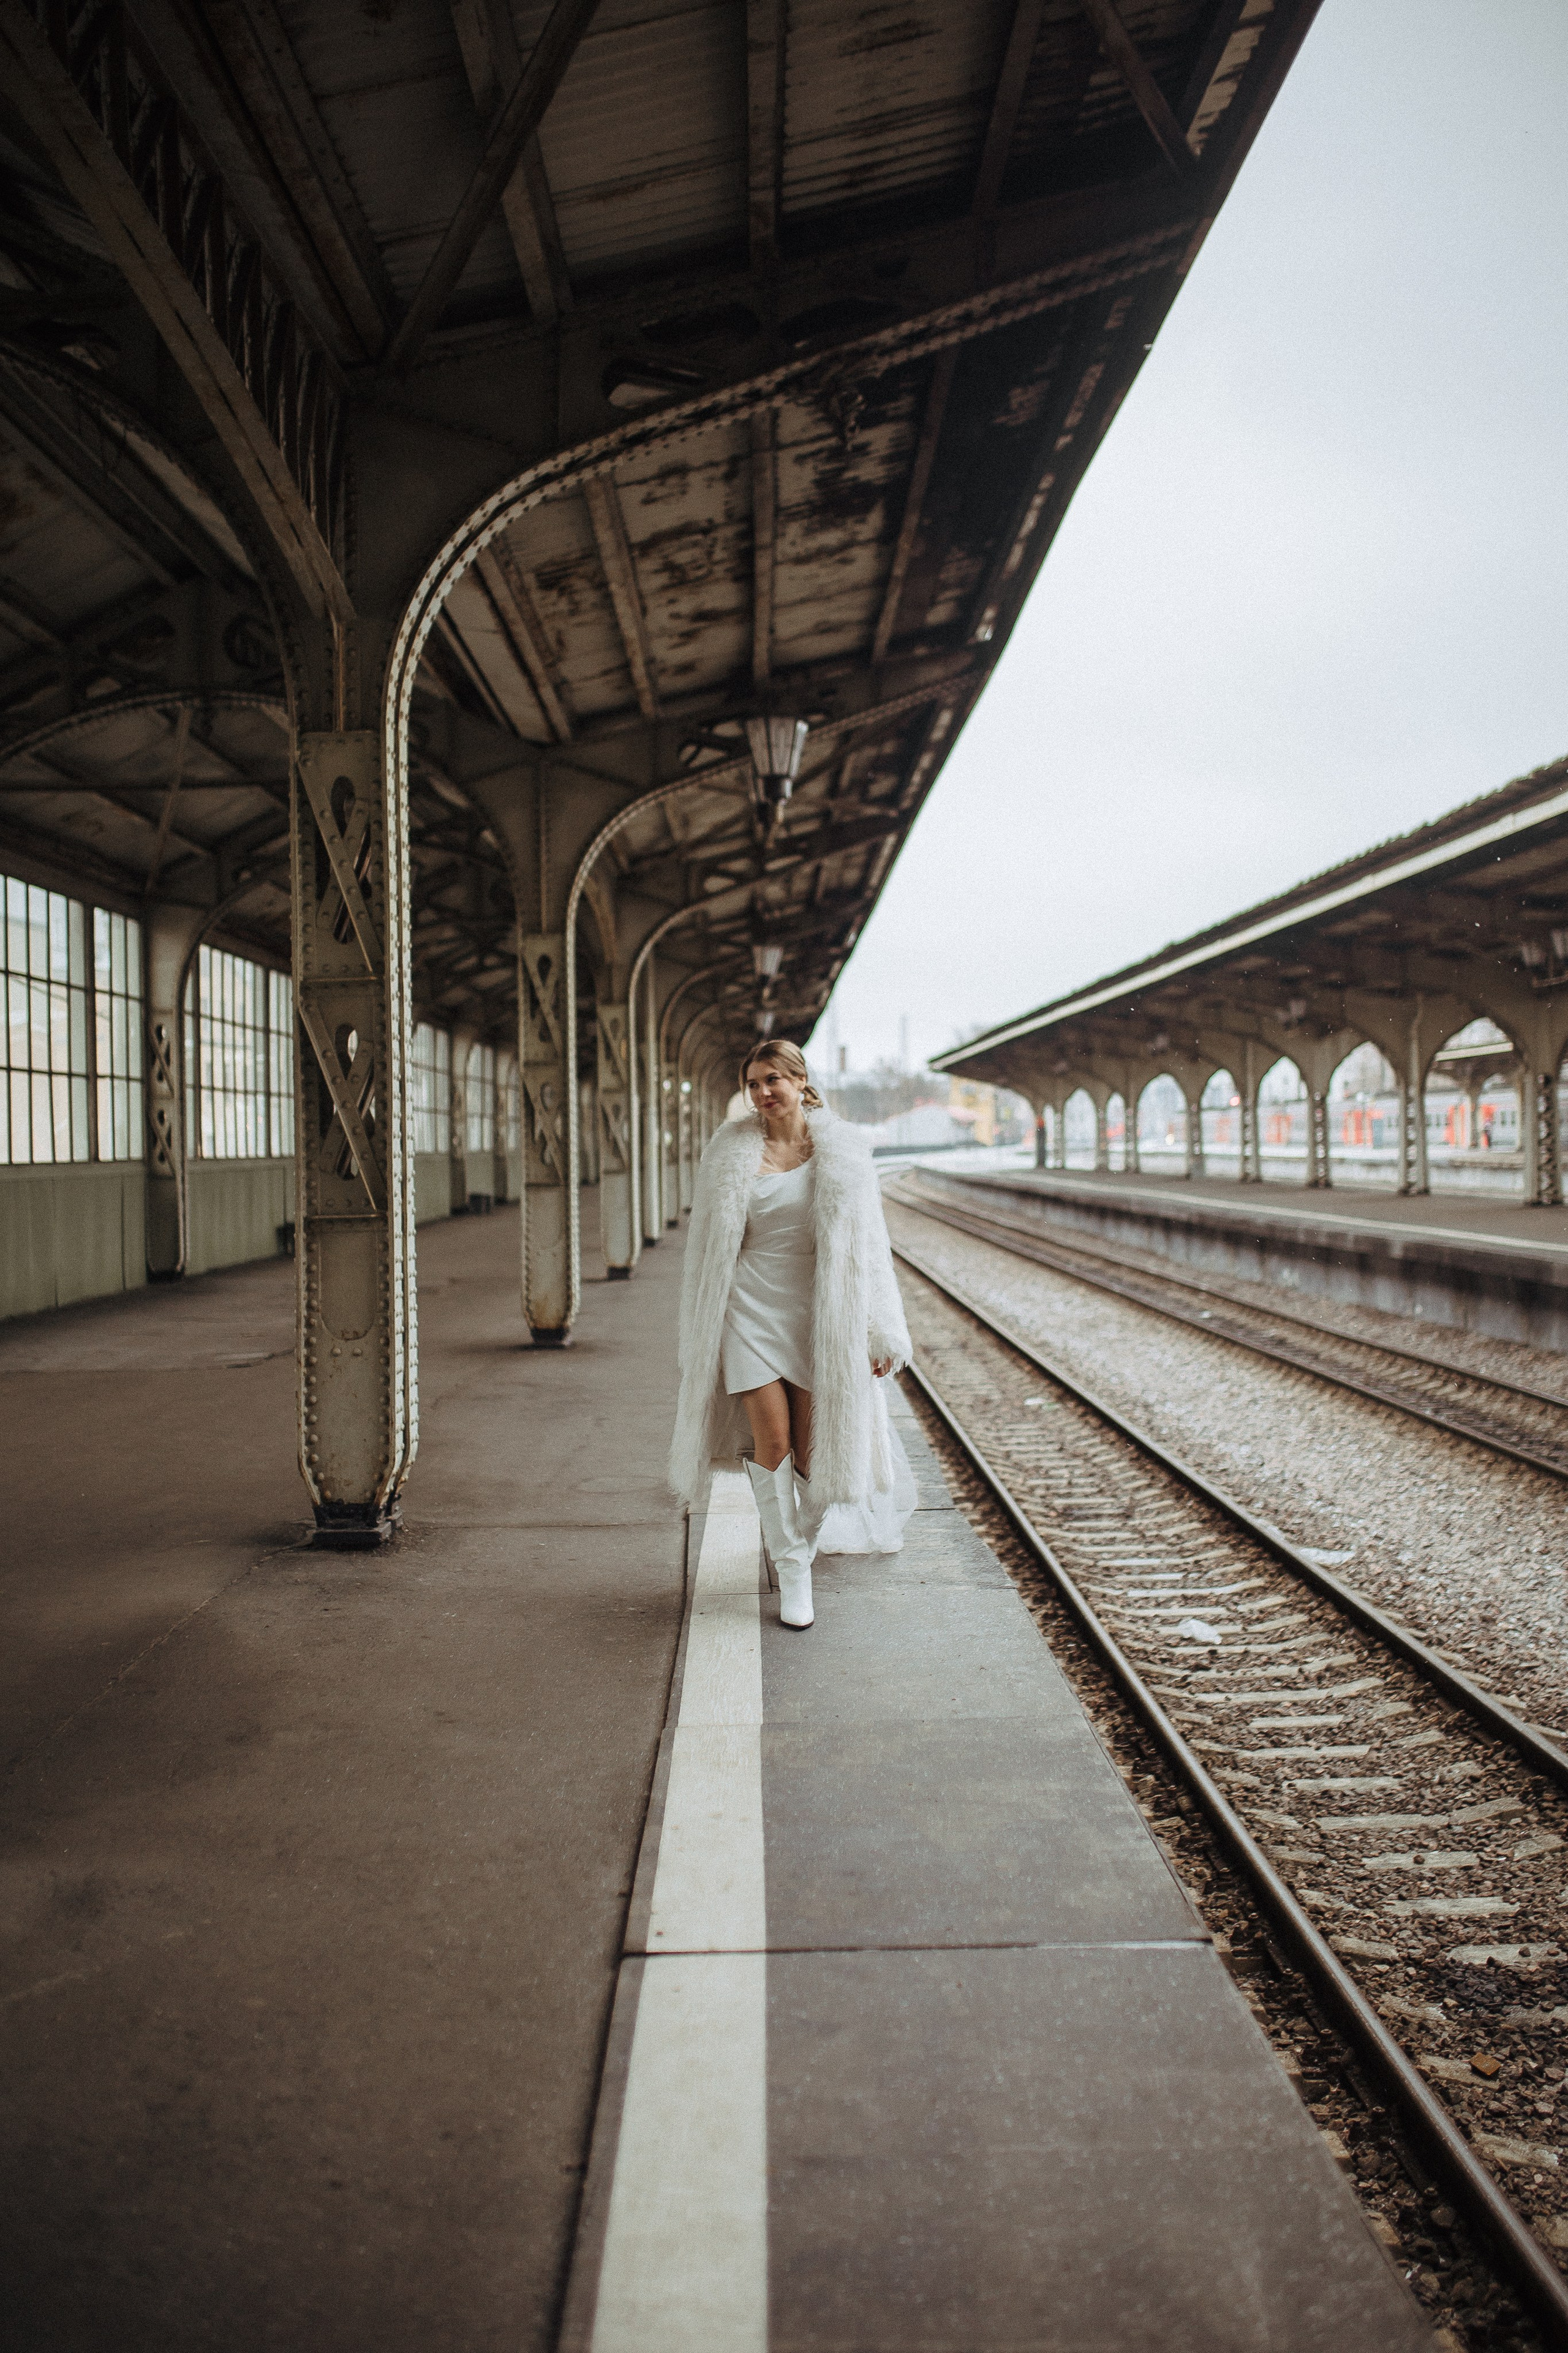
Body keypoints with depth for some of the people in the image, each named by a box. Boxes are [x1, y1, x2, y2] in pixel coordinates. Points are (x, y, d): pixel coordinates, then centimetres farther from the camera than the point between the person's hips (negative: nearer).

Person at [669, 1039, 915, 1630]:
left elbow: (865, 1242, 2)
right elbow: (712, 1248, 8)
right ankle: (791, 1568, 9)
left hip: (818, 1311, 0)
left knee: (813, 1445, 4)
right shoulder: (732, 1152, 1)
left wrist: (880, 1332, -1)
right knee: (772, 1441, -7)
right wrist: (704, 1334, 8)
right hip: (752, 1307, 0)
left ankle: (806, 1534, 33)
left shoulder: (841, 1150, -1)